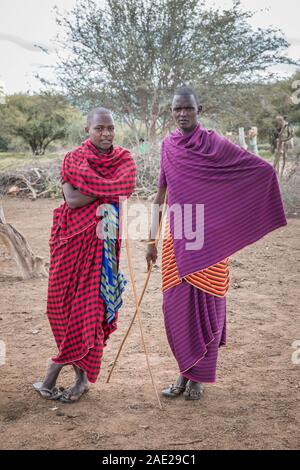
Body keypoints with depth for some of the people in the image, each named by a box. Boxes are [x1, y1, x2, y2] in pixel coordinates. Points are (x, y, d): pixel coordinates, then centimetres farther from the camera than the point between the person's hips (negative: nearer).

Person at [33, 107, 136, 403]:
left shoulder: (124, 160, 6)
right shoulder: (73, 159, 3)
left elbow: (123, 191, -12)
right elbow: (72, 199, -12)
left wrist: (87, 193, -14)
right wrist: (105, 190, -10)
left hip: (103, 239, 0)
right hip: (73, 238, 0)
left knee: (92, 301, -1)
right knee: (68, 298, 0)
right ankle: (83, 375, 14)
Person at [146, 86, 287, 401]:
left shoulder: (215, 144, -3)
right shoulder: (168, 146, 7)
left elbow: (262, 168, -3)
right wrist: (152, 239, 13)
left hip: (209, 242, -3)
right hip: (176, 242, 3)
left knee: (206, 305, 4)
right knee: (175, 307, 4)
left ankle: (199, 377, 19)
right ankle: (185, 372, 21)